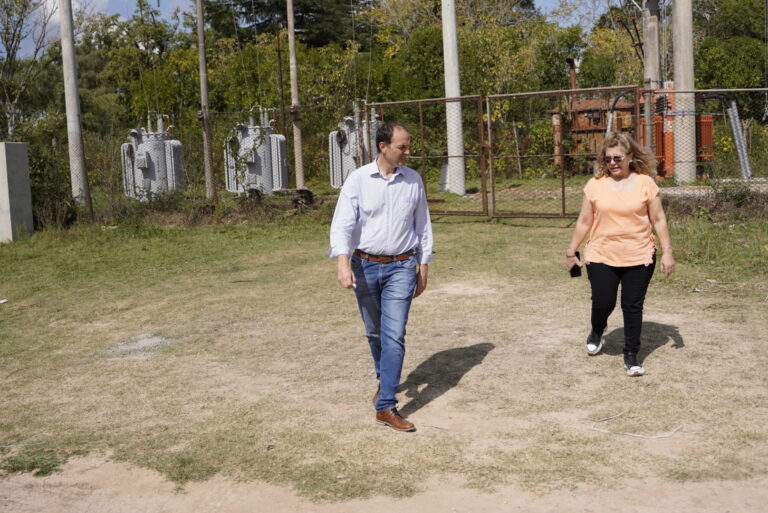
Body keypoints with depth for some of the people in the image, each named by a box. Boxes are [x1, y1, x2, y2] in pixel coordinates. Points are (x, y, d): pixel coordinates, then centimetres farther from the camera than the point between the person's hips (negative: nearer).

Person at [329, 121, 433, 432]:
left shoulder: (413, 180, 1)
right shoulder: (358, 179, -6)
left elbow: (422, 225, 9)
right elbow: (342, 223, -13)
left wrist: (424, 267, 9)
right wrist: (342, 261, -29)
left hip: (401, 267, 0)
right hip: (364, 266, 0)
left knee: (394, 334, -10)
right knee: (374, 332, 15)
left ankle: (385, 406, -7)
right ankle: (384, 379, 41)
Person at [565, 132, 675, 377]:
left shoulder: (645, 183, -2)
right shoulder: (595, 184, 0)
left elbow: (658, 220, 2)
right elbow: (584, 222, 7)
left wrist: (667, 251, -1)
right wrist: (571, 251, 9)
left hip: (639, 258, 0)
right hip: (601, 257, 0)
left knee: (633, 306, 4)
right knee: (603, 302, -2)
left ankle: (631, 356, 18)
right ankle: (597, 332, 33)